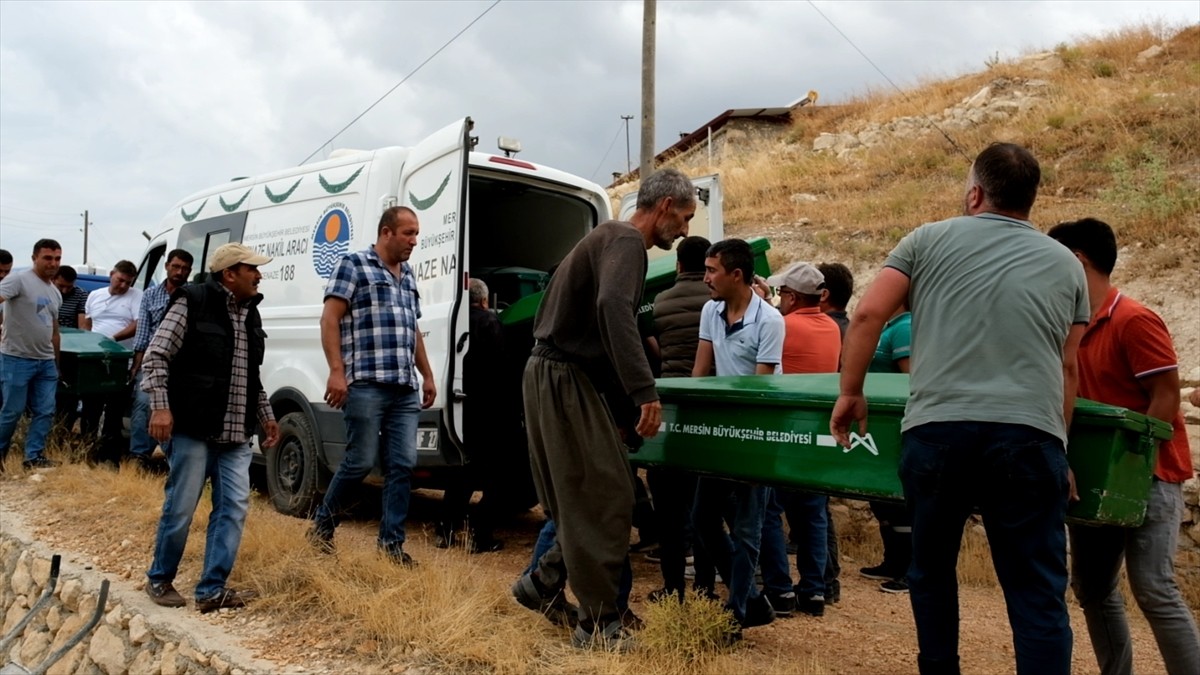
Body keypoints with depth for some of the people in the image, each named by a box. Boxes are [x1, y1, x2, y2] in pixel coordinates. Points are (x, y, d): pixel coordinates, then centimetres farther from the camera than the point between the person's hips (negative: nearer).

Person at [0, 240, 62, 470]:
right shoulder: (18, 280, -7)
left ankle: (34, 456, 11)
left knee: (45, 411, 4)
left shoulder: (55, 293, 16)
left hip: (46, 361, 7)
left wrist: (56, 363, 21)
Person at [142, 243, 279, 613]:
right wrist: (160, 406, -17)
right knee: (180, 508, 2)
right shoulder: (192, 303, -7)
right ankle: (159, 579, 23)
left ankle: (212, 589, 8)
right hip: (193, 430, -6)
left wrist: (265, 415, 19)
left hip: (236, 435, 7)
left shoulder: (250, 314, 15)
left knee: (234, 508, 1)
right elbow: (156, 356, -9)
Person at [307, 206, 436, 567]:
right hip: (366, 384, -6)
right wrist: (337, 371, -16)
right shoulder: (353, 265, 0)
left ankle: (392, 543, 10)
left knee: (403, 465, 2)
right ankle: (322, 524, 20)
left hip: (406, 389, 7)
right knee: (361, 461, -3)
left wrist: (427, 376, 21)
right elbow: (330, 320, -7)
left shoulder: (408, 275, 21)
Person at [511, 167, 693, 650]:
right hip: (563, 378, -10)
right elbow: (612, 306, -32)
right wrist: (645, 390, -36)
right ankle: (599, 624, 3)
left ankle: (543, 586, 24)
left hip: (557, 375, 10)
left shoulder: (611, 237, 19)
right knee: (604, 499, -5)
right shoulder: (627, 240, -13)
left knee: (584, 498, 14)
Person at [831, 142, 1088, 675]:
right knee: (1037, 589, 6)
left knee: (932, 569, 18)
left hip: (936, 429, 0)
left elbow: (867, 316, 3)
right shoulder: (1066, 265, 18)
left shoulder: (928, 240, 11)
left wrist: (850, 393, 13)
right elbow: (1067, 369, 18)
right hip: (1028, 436, 1)